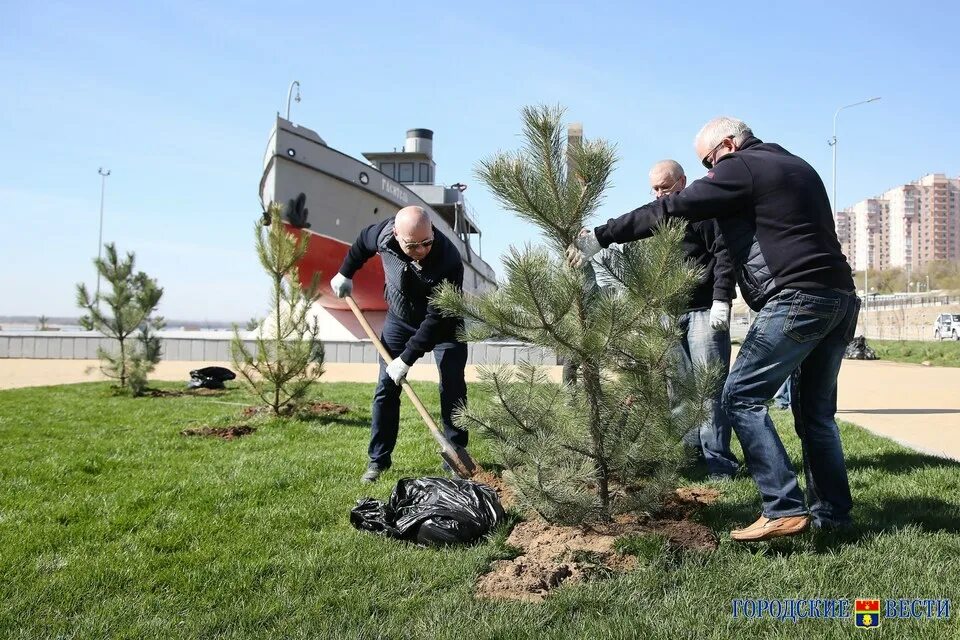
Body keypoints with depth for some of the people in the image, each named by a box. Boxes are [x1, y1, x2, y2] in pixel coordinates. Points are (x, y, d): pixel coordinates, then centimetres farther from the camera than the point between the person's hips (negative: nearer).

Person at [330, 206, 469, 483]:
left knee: (453, 390, -5)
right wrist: (345, 273, 10)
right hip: (399, 318, 3)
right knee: (386, 389, 0)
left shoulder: (449, 260, -38)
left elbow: (437, 319, -35)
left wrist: (407, 359, -34)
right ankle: (379, 459, 9)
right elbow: (363, 241, 1)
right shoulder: (384, 234, -26)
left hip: (443, 325, -3)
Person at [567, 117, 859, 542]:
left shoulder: (740, 167, -2)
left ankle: (784, 509, -10)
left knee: (742, 396, -7)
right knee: (816, 409, 14)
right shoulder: (798, 167, 25)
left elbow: (670, 210, -6)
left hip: (798, 298, -9)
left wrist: (600, 236, -3)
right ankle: (832, 513, 17)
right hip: (842, 297, 9)